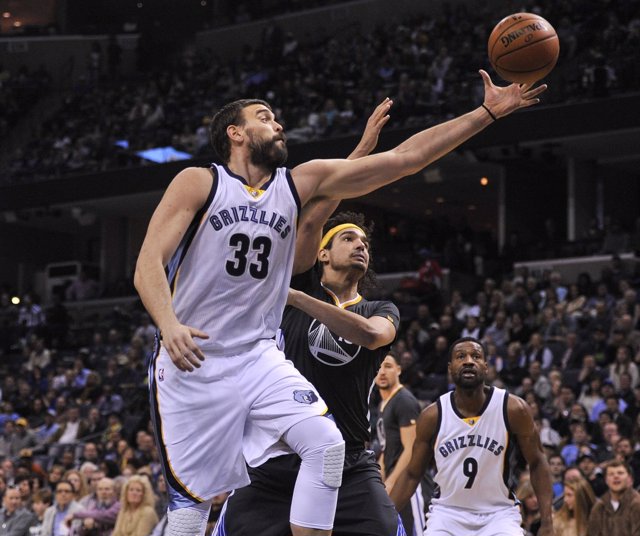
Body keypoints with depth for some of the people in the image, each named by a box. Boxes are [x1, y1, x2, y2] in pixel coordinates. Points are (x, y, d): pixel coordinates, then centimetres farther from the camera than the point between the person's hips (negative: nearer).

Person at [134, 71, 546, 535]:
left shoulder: (301, 183, 5)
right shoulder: (198, 184, -6)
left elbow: (405, 158, 1)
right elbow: (148, 265, -15)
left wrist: (488, 112, -3)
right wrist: (169, 326, -35)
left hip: (258, 358, 4)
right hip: (192, 364, -4)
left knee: (326, 445, -18)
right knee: (192, 497, -2)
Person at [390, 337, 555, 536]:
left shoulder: (513, 409, -12)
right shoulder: (432, 416, -8)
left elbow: (537, 463, -1)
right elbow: (412, 474, 3)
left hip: (498, 514, -1)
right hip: (447, 513, 1)